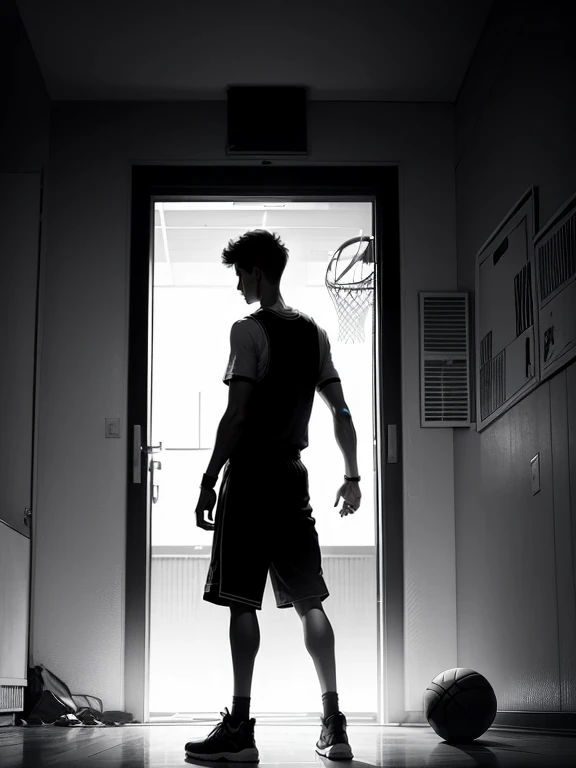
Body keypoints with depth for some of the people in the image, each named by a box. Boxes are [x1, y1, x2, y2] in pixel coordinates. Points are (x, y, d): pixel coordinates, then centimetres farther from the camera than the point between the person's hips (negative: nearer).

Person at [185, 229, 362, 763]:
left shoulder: (249, 330, -8)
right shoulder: (314, 333, 12)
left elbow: (237, 414, -15)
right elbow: (341, 411, 11)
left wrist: (209, 481, -12)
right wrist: (352, 476, 17)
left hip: (250, 475, -6)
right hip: (292, 477, 7)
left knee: (242, 602, -5)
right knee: (309, 601, 8)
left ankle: (240, 728, -5)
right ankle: (334, 724, 6)